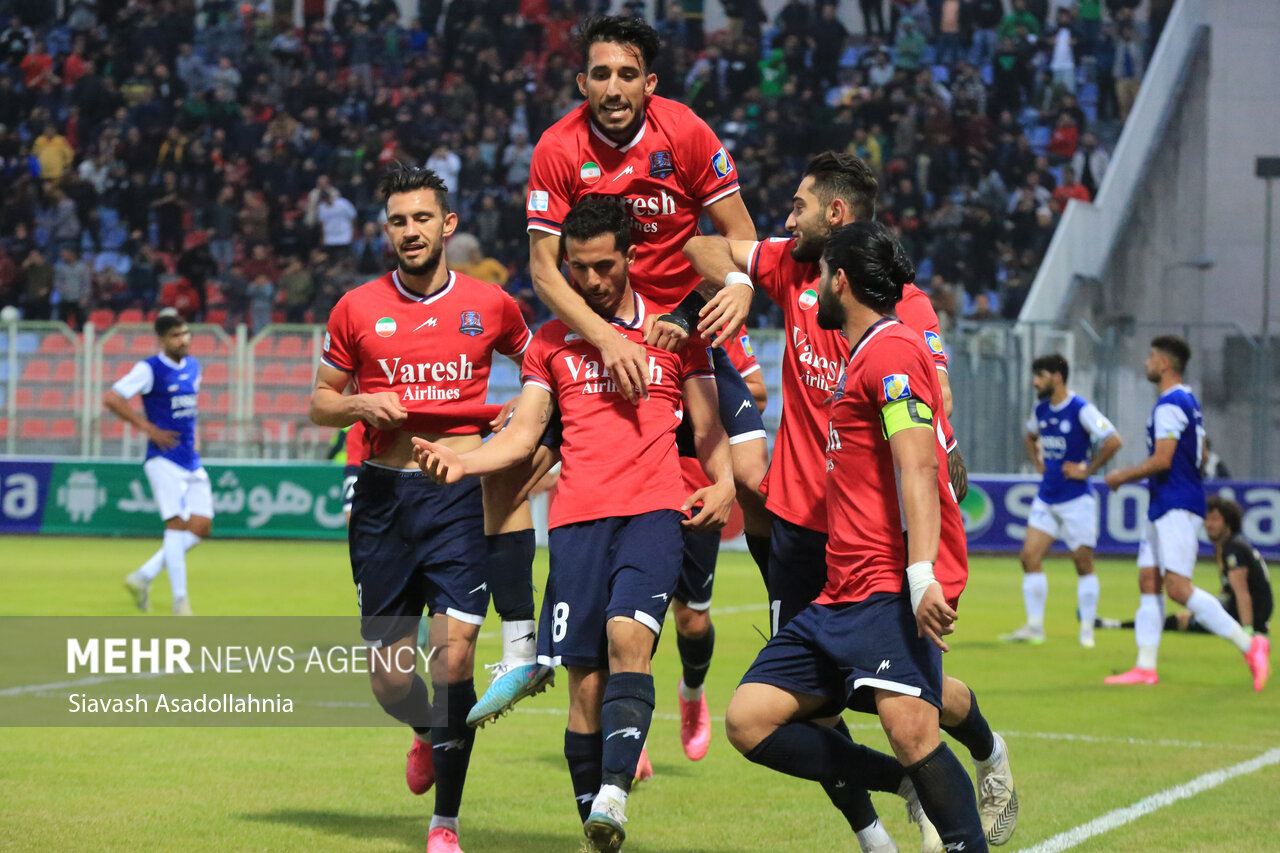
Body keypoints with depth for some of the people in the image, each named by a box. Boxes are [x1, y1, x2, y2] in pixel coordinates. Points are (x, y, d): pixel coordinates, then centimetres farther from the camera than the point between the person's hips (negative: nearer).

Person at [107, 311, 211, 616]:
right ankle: (179, 600, -10)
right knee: (177, 524, -13)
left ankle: (144, 576, 14)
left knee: (201, 528, 3)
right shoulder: (150, 369, -9)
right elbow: (111, 399, -15)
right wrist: (148, 428, -16)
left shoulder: (193, 367, 13)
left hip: (192, 461, 7)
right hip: (164, 460, -7)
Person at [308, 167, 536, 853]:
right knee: (388, 677, 3)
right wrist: (361, 406, -8)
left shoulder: (489, 305, 4)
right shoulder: (356, 309, 5)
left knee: (453, 658, -12)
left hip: (460, 494, -1)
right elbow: (320, 402, 13)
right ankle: (429, 734, 39)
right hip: (384, 494, 1)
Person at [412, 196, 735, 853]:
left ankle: (613, 797, -36)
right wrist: (460, 460, -6)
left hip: (655, 509, -2)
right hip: (578, 517, 2)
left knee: (628, 636, -26)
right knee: (586, 678, -4)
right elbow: (524, 432, 12)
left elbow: (707, 427, 14)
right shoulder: (550, 342, 18)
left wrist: (723, 482, -5)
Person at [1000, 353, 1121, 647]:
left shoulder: (1081, 410, -14)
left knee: (1083, 562, 0)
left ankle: (1087, 630, 8)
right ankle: (1034, 626, 4)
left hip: (1076, 498, -7)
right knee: (1030, 556, -2)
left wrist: (1087, 469, -13)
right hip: (1047, 496, 7)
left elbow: (1113, 441, -18)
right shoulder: (1040, 409, 7)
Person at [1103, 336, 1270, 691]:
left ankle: (1248, 645, -15)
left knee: (1178, 587, -15)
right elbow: (1199, 455, 25)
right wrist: (1134, 475, 27)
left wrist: (1123, 476, -8)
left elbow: (1162, 460, -22)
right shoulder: (1188, 401, 17)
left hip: (1177, 508, -11)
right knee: (1148, 581, 8)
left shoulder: (1169, 405, -15)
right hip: (1164, 507, 11)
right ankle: (1145, 667, 7)